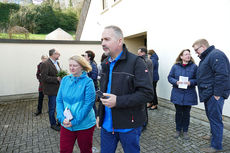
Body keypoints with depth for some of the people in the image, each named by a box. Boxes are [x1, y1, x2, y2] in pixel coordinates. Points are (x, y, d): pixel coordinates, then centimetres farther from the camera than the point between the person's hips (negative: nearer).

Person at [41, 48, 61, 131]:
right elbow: (44, 78, -21)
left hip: (59, 89, 8)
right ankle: (53, 124, 25)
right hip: (52, 90, -8)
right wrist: (56, 79, -23)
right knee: (52, 108, 7)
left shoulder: (57, 63, 11)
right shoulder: (45, 64, -15)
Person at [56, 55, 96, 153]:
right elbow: (59, 100, 2)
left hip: (84, 124, -3)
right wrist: (62, 118, -12)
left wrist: (74, 121, -19)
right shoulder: (65, 80, 1)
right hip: (66, 125, 3)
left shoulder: (88, 82, -13)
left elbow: (88, 104, -16)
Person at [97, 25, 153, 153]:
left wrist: (118, 101, -26)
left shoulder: (136, 62, -15)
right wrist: (100, 114, 15)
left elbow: (147, 94, -20)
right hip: (107, 123, 6)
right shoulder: (105, 64, 9)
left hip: (128, 125, -6)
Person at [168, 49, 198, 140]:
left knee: (186, 113, 10)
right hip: (177, 94, 1)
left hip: (189, 95, 0)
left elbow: (197, 79, 0)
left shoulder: (194, 66, -1)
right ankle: (178, 130, 29)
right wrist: (176, 82, -16)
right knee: (178, 112, 11)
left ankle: (185, 131, 29)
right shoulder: (175, 66, 2)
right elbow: (170, 77, 3)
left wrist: (191, 82, -19)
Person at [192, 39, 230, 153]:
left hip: (215, 95, -10)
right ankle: (214, 135, 38)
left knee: (215, 118, -3)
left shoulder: (216, 55, -15)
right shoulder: (206, 57, 18)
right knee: (211, 116, 21)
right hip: (209, 94, 10)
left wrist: (217, 94, -23)